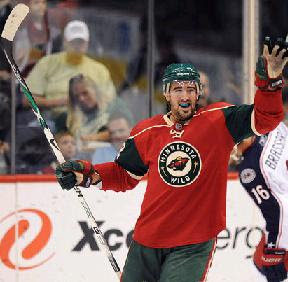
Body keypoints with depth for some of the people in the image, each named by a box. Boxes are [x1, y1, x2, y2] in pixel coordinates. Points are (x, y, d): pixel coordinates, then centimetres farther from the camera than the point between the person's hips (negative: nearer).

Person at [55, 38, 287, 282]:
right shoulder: (147, 132, 4)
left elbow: (265, 119, -14)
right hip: (148, 240, 4)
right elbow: (124, 176, 15)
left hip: (195, 243, -4)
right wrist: (88, 174, 0)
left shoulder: (219, 121, -5)